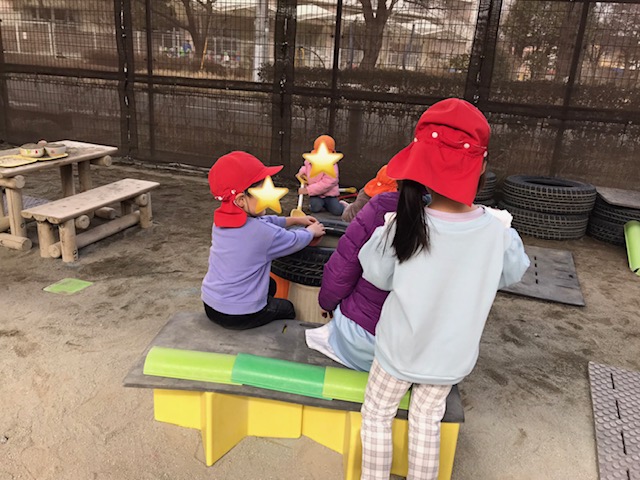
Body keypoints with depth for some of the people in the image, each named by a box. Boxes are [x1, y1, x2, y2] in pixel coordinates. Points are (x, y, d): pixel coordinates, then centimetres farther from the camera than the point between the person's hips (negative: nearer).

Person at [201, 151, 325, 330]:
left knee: (269, 285, 33)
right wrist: (311, 231, 14)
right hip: (241, 315, -7)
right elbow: (295, 241, -7)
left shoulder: (221, 220, -3)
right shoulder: (263, 232, -26)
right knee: (287, 308, 25)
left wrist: (294, 220, 19)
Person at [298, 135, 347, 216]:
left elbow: (326, 184, -29)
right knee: (315, 208, -28)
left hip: (329, 194, -3)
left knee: (337, 211, -21)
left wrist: (308, 190, -30)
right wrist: (302, 172, 1)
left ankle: (342, 205, 14)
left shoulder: (332, 167, -21)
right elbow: (306, 166, 26)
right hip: (315, 194, 3)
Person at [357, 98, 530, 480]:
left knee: (377, 416, 20)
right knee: (427, 422, 24)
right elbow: (513, 273, 2)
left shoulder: (406, 225, -26)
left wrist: (385, 231, 2)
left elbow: (378, 275, -9)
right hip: (452, 354, 3)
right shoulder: (496, 231, -18)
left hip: (401, 348, -2)